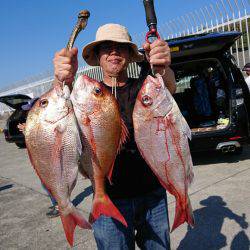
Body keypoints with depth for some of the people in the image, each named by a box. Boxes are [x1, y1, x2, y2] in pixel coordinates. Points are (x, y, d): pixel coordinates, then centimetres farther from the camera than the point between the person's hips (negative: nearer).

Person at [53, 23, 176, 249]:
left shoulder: (143, 87, 1)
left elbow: (169, 88, -20)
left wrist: (163, 70, -44)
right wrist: (64, 81, -42)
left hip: (153, 193, 2)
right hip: (110, 197, -1)